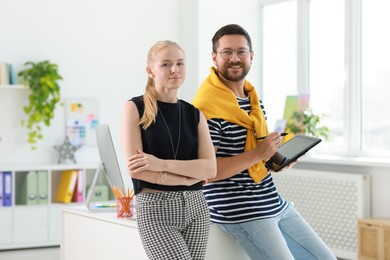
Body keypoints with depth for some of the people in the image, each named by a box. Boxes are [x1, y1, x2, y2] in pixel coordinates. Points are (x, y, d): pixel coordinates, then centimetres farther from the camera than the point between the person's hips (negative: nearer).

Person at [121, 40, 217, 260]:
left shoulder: (195, 114, 10)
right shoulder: (135, 108, -1)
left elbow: (211, 169, -2)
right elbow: (135, 168, -10)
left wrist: (162, 164, -15)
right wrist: (188, 177, -7)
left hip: (196, 208, 4)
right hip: (155, 210, -4)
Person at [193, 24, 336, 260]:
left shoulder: (253, 97, 10)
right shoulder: (207, 107, -18)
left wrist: (278, 156, 1)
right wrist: (257, 154, -24)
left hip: (276, 204, 9)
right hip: (241, 212, -9)